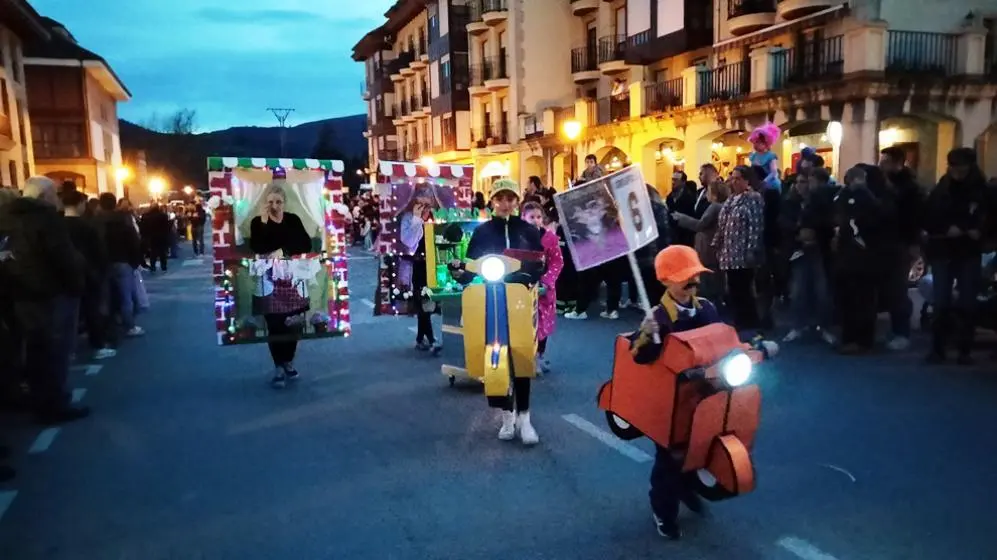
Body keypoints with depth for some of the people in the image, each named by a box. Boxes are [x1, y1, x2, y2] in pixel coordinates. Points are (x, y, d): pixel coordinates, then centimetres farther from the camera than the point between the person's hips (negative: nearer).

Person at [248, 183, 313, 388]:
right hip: (269, 280, -2)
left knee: (292, 323, 4)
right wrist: (264, 221, -18)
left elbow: (306, 244, -3)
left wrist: (284, 251, -15)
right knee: (274, 325, -4)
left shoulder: (293, 220, 6)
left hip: (292, 279, 2)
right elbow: (256, 248, -15)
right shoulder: (257, 222, 1)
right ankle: (278, 367, 5)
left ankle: (289, 363, 20)